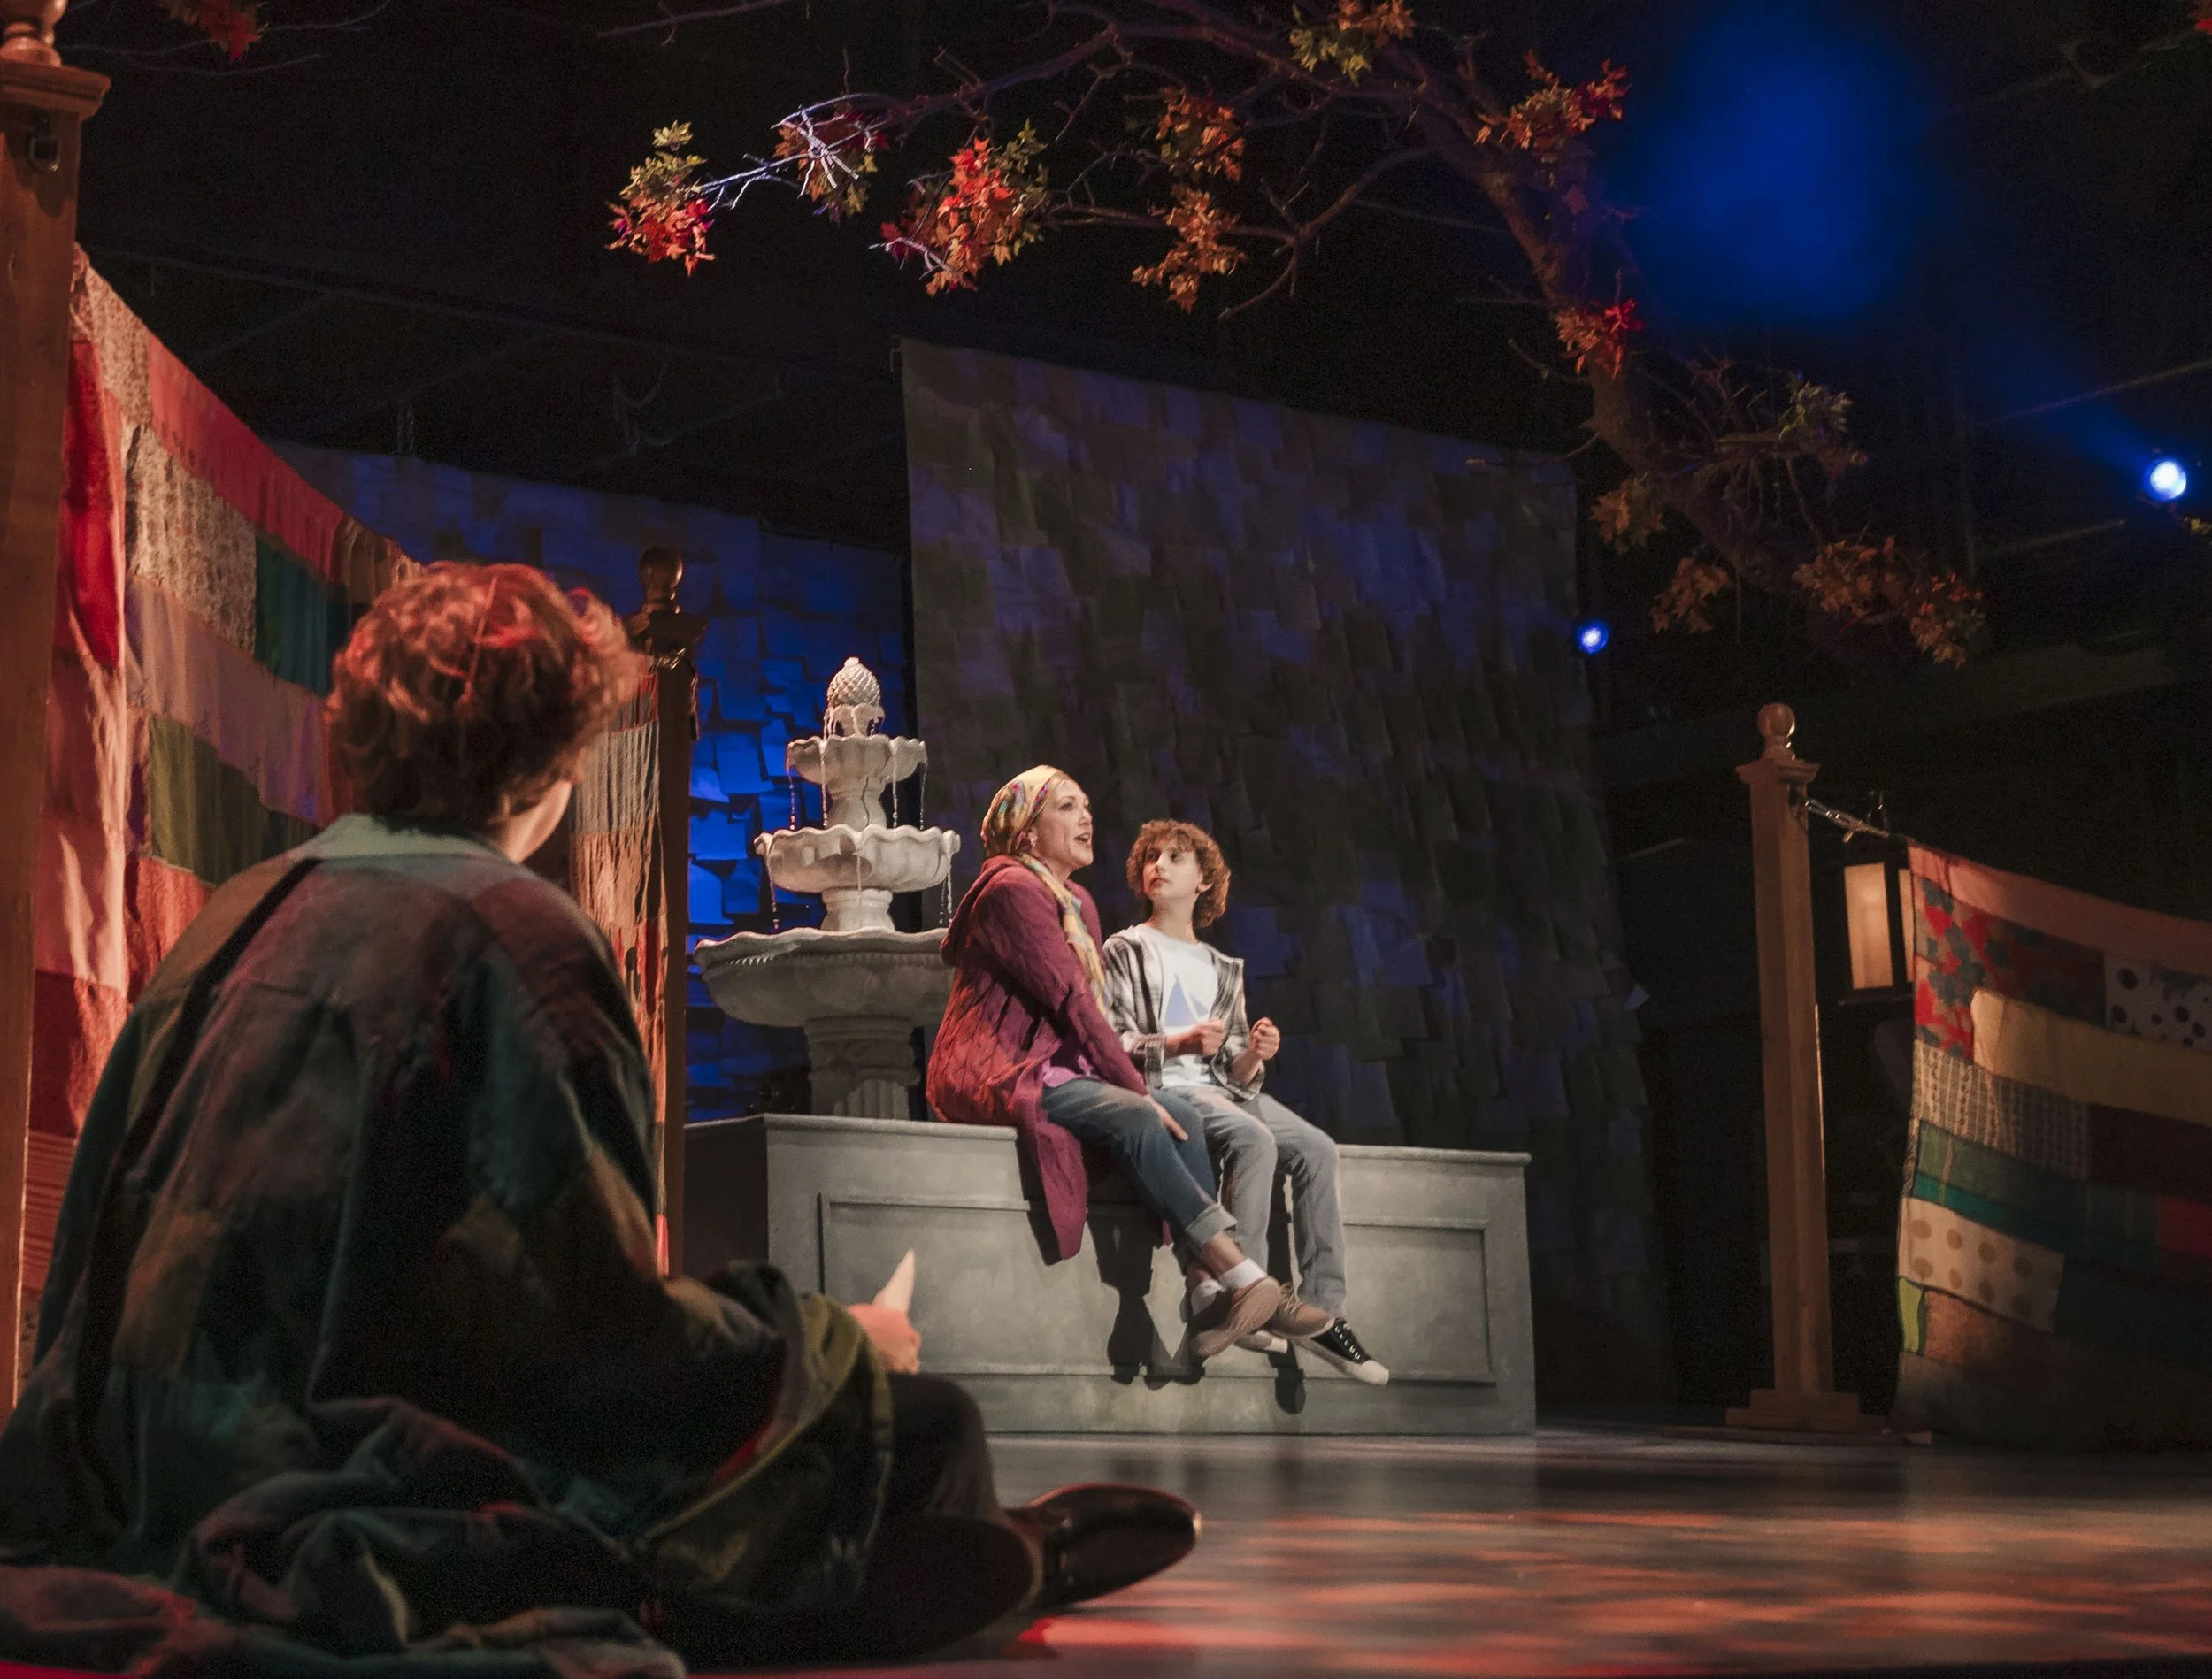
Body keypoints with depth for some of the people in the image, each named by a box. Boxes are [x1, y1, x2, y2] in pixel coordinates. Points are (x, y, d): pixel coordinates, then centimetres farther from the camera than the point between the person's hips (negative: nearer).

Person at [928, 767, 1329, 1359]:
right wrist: (1134, 1088, -19)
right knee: (1135, 1119, -30)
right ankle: (1246, 1281, -35)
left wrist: (1131, 1083, -4)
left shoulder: (1080, 903, 19)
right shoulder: (1013, 889, -10)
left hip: (1055, 1070, 9)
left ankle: (1210, 1296, -27)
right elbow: (1068, 999, -17)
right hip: (998, 1072, -9)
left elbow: (1087, 1006, 13)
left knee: (1179, 1114, -15)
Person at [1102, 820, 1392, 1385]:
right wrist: (1177, 1043, -18)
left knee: (1314, 1147, -20)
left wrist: (1253, 1055, -5)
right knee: (1255, 1140, -33)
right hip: (1163, 1088, -5)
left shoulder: (1222, 969, 25)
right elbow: (1111, 1043, -3)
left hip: (1219, 1089, 5)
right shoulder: (1127, 951, 10)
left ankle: (1321, 1309, -24)